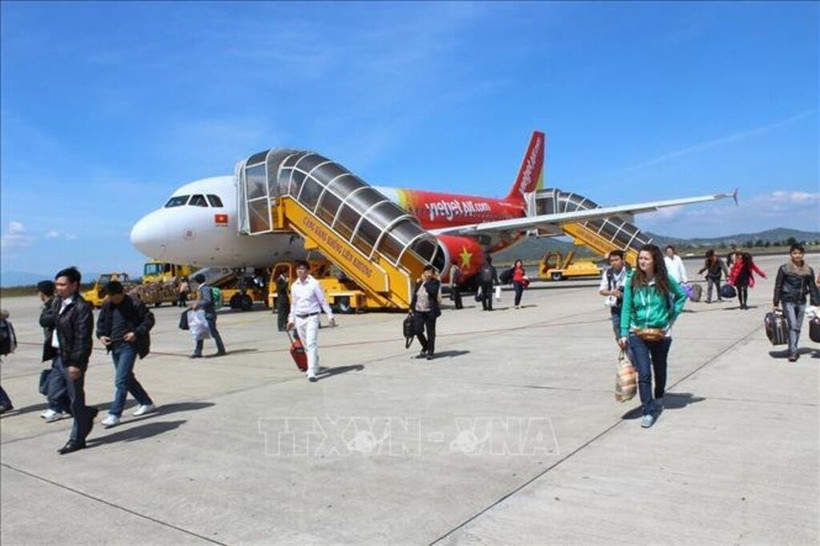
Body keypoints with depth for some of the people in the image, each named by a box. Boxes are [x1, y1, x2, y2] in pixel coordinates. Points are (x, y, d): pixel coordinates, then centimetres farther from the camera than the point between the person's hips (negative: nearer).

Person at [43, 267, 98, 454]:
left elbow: (83, 338, -18)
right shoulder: (57, 303, 10)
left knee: (75, 399, 4)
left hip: (72, 360, -8)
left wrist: (76, 363, -20)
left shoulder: (82, 307, -16)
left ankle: (77, 439, 17)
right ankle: (87, 414, 35)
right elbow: (51, 325, 14)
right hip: (58, 356, 8)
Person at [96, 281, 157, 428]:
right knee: (127, 378, 16)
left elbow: (149, 319, -7)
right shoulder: (107, 305, 8)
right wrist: (101, 335, 2)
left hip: (129, 346, -8)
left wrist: (137, 333, -18)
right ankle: (147, 403, 30)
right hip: (114, 346, 8)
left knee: (121, 380, -12)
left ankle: (114, 414, -9)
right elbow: (101, 321, 20)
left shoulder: (134, 304, -11)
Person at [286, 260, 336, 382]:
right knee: (306, 346, 13)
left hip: (312, 318, -5)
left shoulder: (314, 284, -8)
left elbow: (323, 301, -5)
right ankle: (314, 367, 31)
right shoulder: (294, 286, 7)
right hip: (299, 319, 5)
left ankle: (311, 373, -16)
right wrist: (291, 320, 18)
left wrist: (330, 316, -7)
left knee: (311, 344, -14)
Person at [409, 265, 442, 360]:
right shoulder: (419, 282, 11)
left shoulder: (435, 282, -2)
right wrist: (411, 308, 16)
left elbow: (433, 291, -22)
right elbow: (414, 295, 17)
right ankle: (425, 347, 26)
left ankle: (430, 352, 14)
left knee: (430, 332, 2)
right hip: (418, 311, 4)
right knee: (418, 330, 1)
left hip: (430, 311, -4)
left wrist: (426, 282, -15)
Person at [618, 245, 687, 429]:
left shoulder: (665, 280, -6)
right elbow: (626, 308, -3)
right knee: (644, 373, -11)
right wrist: (624, 333, -7)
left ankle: (659, 398, 45)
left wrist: (672, 315, 2)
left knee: (660, 370, 18)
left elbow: (682, 295, 11)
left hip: (661, 334, 1)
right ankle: (649, 411, -2)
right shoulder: (632, 281, -6)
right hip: (638, 334, -1)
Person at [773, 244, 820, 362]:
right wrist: (776, 303, -1)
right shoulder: (784, 269, -3)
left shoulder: (808, 270, 6)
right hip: (788, 301, -4)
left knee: (798, 328, 8)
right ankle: (793, 352, -15)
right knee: (793, 326, -13)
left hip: (801, 302, 4)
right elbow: (778, 286, -1)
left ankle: (793, 350, 18)